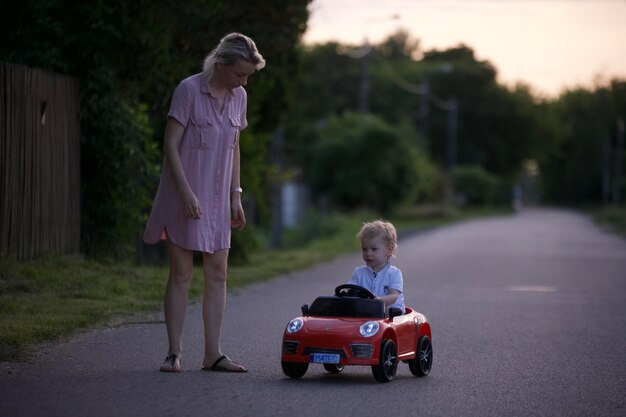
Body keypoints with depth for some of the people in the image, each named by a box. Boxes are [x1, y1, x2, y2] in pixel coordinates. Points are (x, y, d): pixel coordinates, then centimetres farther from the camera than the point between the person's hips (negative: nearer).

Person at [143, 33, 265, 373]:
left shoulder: (238, 97, 7)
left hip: (217, 198, 6)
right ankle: (174, 353, 3)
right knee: (181, 273, -3)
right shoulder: (189, 90, -12)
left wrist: (236, 196, 11)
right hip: (184, 197, -6)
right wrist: (186, 193, -19)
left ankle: (213, 354, 8)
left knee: (217, 274, 3)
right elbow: (170, 145, -13)